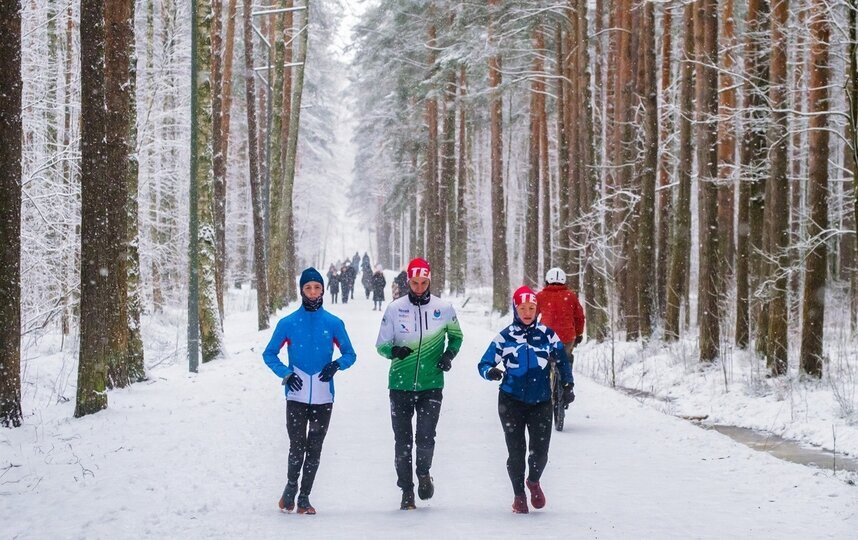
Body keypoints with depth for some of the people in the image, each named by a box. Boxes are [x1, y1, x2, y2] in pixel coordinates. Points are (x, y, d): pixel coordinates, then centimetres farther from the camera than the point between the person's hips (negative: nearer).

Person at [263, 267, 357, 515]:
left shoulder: (334, 323, 4)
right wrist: (285, 373, -8)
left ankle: (304, 497, 16)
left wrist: (337, 364, -10)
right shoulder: (288, 323, 2)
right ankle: (291, 486, 17)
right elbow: (269, 354, 9)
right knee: (297, 446, -7)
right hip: (296, 396, -1)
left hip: (323, 397, 1)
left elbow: (350, 354, 11)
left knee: (314, 448, 5)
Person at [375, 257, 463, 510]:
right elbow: (381, 344, 4)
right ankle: (406, 490, 19)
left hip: (431, 385, -1)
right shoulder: (394, 309, -1)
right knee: (402, 440, 5)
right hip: (400, 385, 1)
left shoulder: (444, 308, 1)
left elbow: (456, 336, 18)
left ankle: (424, 473, 20)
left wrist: (449, 354, -2)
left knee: (426, 438, -10)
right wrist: (393, 350, -19)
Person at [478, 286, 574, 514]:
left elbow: (562, 360, 13)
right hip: (512, 401, -1)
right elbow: (484, 364, -2)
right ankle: (519, 494, 19)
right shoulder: (505, 337, -2)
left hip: (541, 401, 1)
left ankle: (534, 482, 27)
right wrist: (491, 372, -24)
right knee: (516, 451, -1)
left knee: (540, 451, -5)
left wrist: (568, 385, 2)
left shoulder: (546, 334, 3)